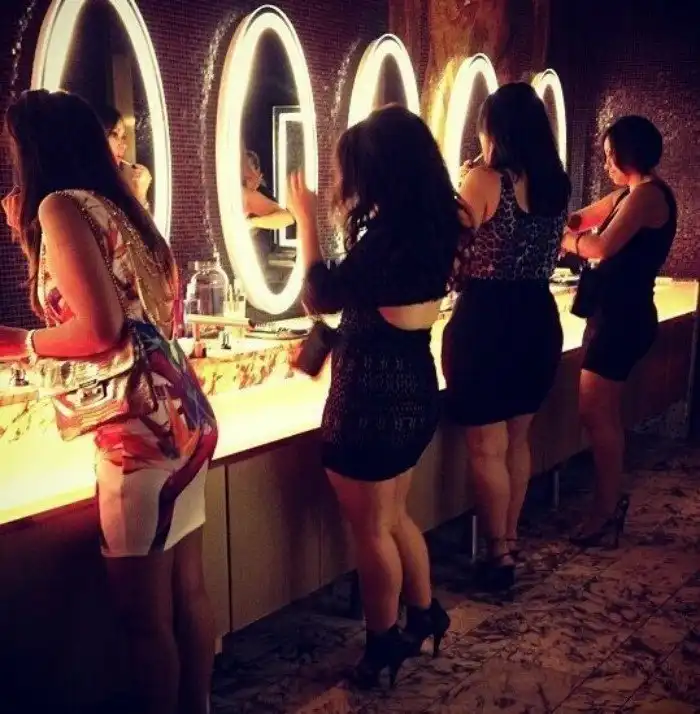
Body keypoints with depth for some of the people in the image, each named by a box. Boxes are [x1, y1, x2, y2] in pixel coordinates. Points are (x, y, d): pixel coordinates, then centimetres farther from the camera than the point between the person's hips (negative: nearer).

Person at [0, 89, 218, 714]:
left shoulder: (61, 206, -9)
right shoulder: (119, 206, 16)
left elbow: (100, 330, -19)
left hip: (140, 432, -9)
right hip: (184, 417, 9)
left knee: (144, 615, 6)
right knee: (187, 595, 19)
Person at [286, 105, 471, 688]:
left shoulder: (388, 234, -23)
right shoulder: (433, 227, 4)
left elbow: (322, 296, -11)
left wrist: (306, 219, -2)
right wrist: (346, 221, 18)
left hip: (373, 394, -9)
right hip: (413, 387, 9)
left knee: (371, 529, 9)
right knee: (393, 517, 24)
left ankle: (385, 647, 25)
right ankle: (425, 618, 37)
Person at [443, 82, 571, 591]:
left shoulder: (485, 181, -12)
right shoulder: (556, 184, 7)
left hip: (486, 320, -7)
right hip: (540, 318, 7)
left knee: (486, 448, 4)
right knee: (517, 440, 19)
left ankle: (499, 556, 12)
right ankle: (510, 540, 30)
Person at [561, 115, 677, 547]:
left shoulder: (648, 194, -15)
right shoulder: (630, 195, 16)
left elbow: (602, 247, -21)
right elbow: (580, 220, 18)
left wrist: (562, 238, -4)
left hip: (623, 316, -10)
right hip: (617, 312, 10)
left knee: (595, 414, -6)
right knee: (607, 414, 14)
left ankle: (606, 512, 3)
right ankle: (612, 500, 24)